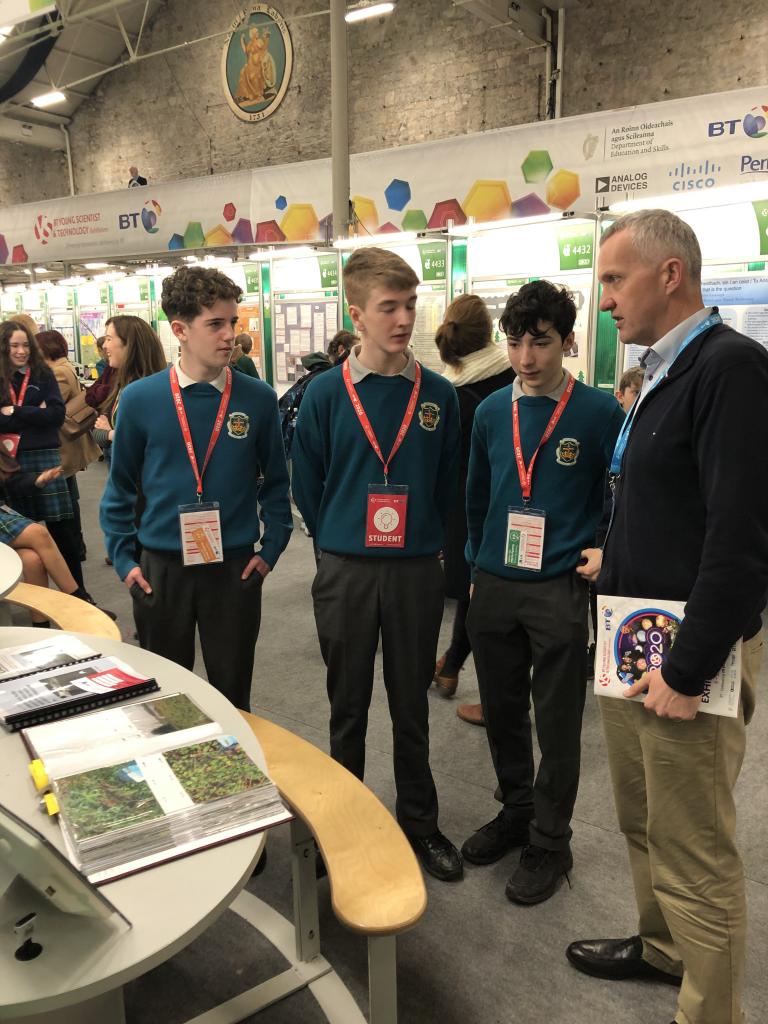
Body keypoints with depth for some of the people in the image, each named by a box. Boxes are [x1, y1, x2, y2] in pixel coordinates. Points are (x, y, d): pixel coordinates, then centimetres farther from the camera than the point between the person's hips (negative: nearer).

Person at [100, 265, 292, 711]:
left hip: (235, 569, 0)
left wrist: (271, 549, -1)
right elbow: (121, 487, 5)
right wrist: (124, 558, 0)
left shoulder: (258, 398, -5)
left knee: (232, 692, 15)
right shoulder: (140, 399, -5)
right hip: (160, 569, 1)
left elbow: (276, 481, 5)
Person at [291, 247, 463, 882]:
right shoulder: (325, 394, -4)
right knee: (349, 705, 13)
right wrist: (339, 545, 6)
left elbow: (447, 485, 8)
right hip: (345, 570, -1)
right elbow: (307, 485, 3)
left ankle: (420, 821, 31)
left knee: (411, 704, 13)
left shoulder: (439, 396, -1)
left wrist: (423, 542, 7)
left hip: (416, 570, 1)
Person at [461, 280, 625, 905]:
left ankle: (550, 841, 27)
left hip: (559, 591, -4)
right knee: (502, 711, 17)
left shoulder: (600, 413, -7)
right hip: (493, 588, 4)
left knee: (557, 725, 8)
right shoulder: (491, 412, 5)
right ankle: (516, 812, 38)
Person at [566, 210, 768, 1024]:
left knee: (694, 849, 4)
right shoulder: (661, 372, 13)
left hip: (685, 653, -9)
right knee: (642, 820, 23)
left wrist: (690, 669, -21)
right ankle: (662, 947, 44)